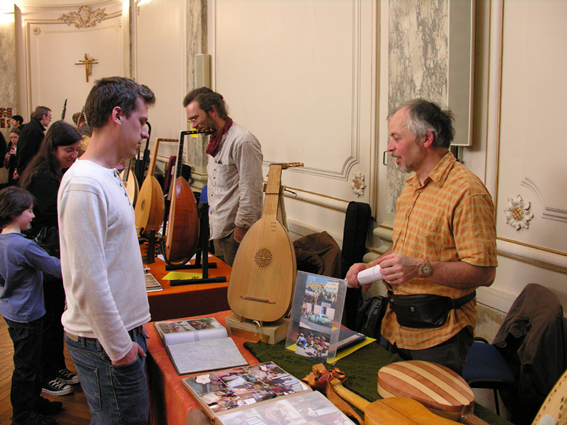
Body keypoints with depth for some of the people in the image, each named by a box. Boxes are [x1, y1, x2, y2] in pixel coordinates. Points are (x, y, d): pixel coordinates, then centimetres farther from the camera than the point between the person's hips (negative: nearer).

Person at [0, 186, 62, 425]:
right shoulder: (24, 246, -26)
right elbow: (58, 269, -22)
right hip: (26, 316, -9)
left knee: (30, 361, 22)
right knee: (25, 366, 5)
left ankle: (34, 402, 37)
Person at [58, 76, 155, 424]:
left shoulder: (109, 176, 10)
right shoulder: (85, 184, -22)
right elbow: (88, 280, -24)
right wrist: (119, 347, -17)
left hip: (124, 331, 9)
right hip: (105, 343, -9)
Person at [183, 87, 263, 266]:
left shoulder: (242, 141, -18)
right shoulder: (216, 140, 14)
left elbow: (251, 191, -21)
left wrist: (242, 227, -19)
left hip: (235, 232, -9)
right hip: (219, 229, 9)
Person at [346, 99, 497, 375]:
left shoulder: (467, 191, -18)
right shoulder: (412, 186, 12)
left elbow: (483, 272, -23)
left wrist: (421, 268, -31)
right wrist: (372, 267, 6)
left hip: (438, 334, -8)